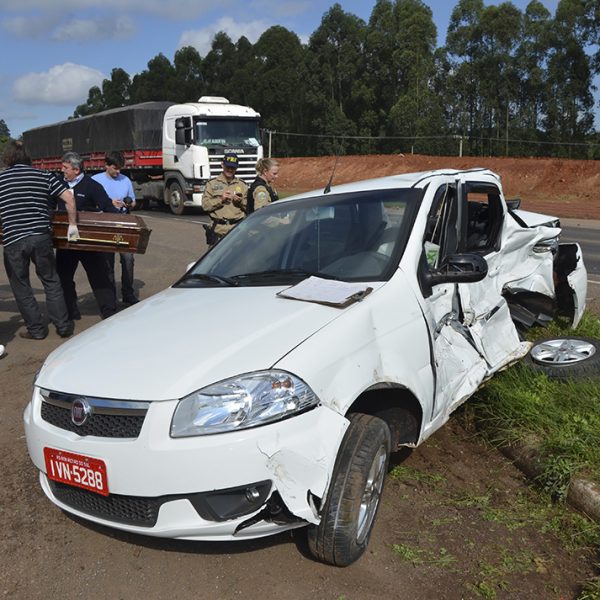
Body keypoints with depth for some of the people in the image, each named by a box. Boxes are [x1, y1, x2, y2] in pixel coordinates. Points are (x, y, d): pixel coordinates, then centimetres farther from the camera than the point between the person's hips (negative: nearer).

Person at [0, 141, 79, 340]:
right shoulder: (44, 176, 6)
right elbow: (69, 199, -2)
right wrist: (72, 224, 6)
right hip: (41, 237, 2)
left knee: (21, 287, 13)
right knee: (51, 282, 15)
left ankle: (36, 329, 20)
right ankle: (63, 326, 18)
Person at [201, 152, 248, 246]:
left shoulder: (242, 185, 13)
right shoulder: (212, 184, 8)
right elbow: (205, 205, -1)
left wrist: (241, 201, -8)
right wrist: (220, 199, -12)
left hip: (237, 229, 2)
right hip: (218, 229, -1)